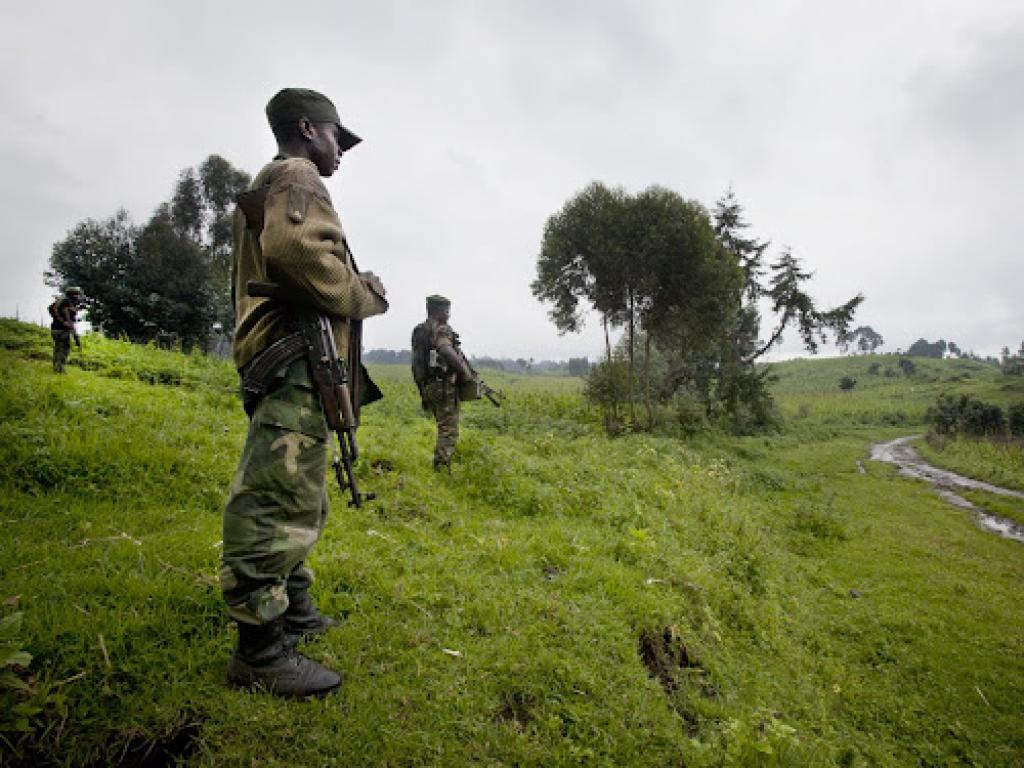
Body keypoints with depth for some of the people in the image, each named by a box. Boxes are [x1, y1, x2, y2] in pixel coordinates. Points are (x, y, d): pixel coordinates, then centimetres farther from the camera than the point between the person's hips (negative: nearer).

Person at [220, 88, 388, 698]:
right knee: (279, 503, -10)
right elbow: (301, 253, -24)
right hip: (296, 367, -11)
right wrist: (366, 297, -10)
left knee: (301, 503, 18)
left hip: (284, 372, 11)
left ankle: (292, 609, 31)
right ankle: (261, 651, -3)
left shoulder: (272, 187, 28)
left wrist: (356, 288, 10)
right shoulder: (296, 177, -4)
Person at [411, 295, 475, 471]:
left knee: (444, 428, 21)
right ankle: (441, 469, -6)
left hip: (427, 387, 9)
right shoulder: (442, 330, -12)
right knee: (449, 431, -3)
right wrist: (467, 373, -22)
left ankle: (440, 467, 25)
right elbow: (447, 351, -31)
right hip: (445, 386, -9)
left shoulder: (418, 331, 14)